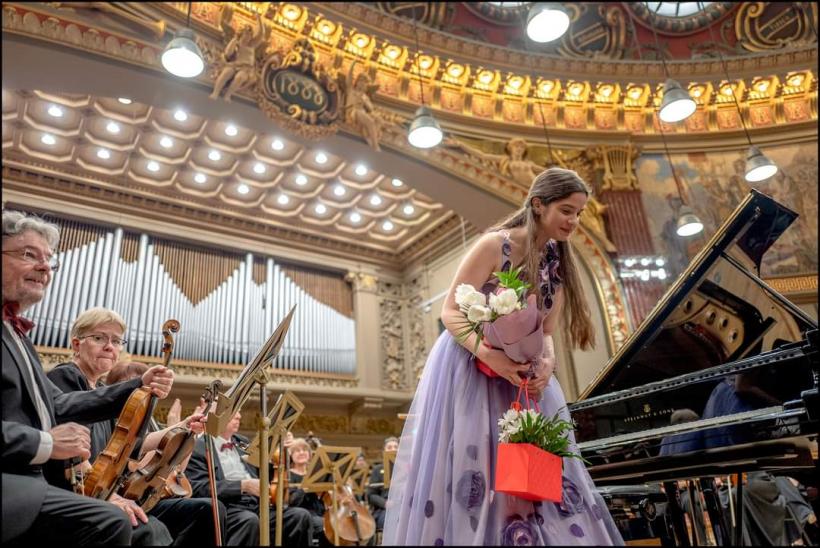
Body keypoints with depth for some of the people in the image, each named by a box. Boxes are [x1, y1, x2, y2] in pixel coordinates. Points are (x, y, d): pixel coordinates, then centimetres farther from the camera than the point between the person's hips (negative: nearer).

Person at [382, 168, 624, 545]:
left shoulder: (558, 264, 4)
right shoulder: (495, 246, -15)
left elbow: (546, 332, 1)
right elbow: (451, 312, -17)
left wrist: (547, 363, -21)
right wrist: (488, 354, -32)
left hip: (521, 378, 6)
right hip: (470, 371, -6)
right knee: (471, 472, 0)